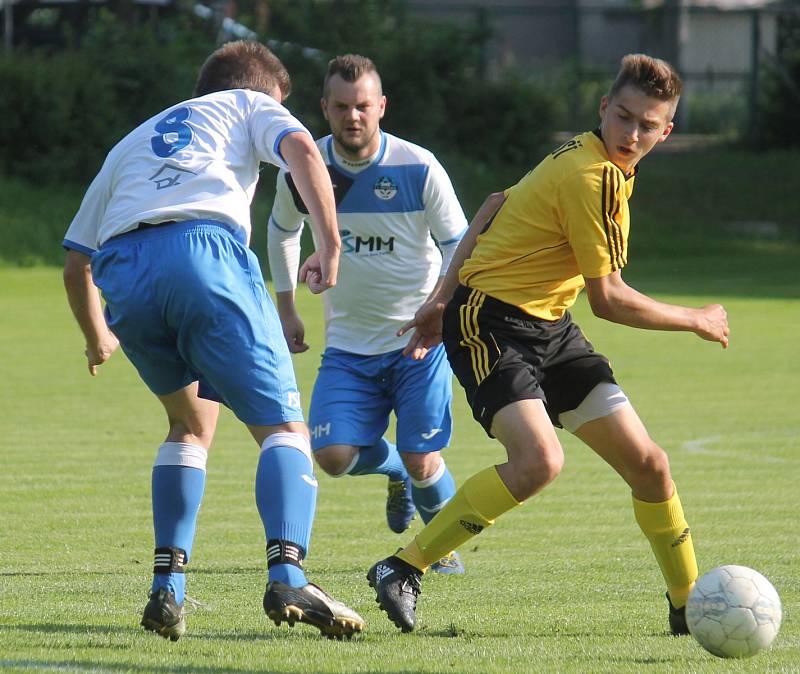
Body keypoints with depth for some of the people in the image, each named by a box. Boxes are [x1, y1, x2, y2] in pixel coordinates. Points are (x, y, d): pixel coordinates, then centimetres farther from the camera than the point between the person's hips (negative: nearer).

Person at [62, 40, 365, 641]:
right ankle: (287, 578, -26)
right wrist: (331, 246, 1)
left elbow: (76, 263, 38)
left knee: (192, 423, 25)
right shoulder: (249, 106, 29)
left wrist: (98, 340, 54)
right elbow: (301, 149, 5)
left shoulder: (131, 143, 40)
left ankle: (167, 589, 13)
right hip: (205, 251, -4)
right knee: (283, 428, -3)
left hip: (121, 271, 4)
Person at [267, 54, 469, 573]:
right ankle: (394, 471, 24)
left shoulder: (418, 168, -13)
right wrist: (287, 310, 13)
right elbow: (283, 231, 16)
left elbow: (459, 247, -5)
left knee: (421, 460, -10)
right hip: (349, 342, 3)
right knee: (334, 455, -12)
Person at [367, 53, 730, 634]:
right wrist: (696, 321, -3)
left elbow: (496, 208, 19)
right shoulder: (593, 177, -21)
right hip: (490, 324, -10)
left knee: (647, 462, 2)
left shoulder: (585, 157, 9)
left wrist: (445, 299, 20)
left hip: (548, 327, 10)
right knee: (540, 459, -30)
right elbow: (607, 299, -17)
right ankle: (403, 569, -17)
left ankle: (690, 607, 15)